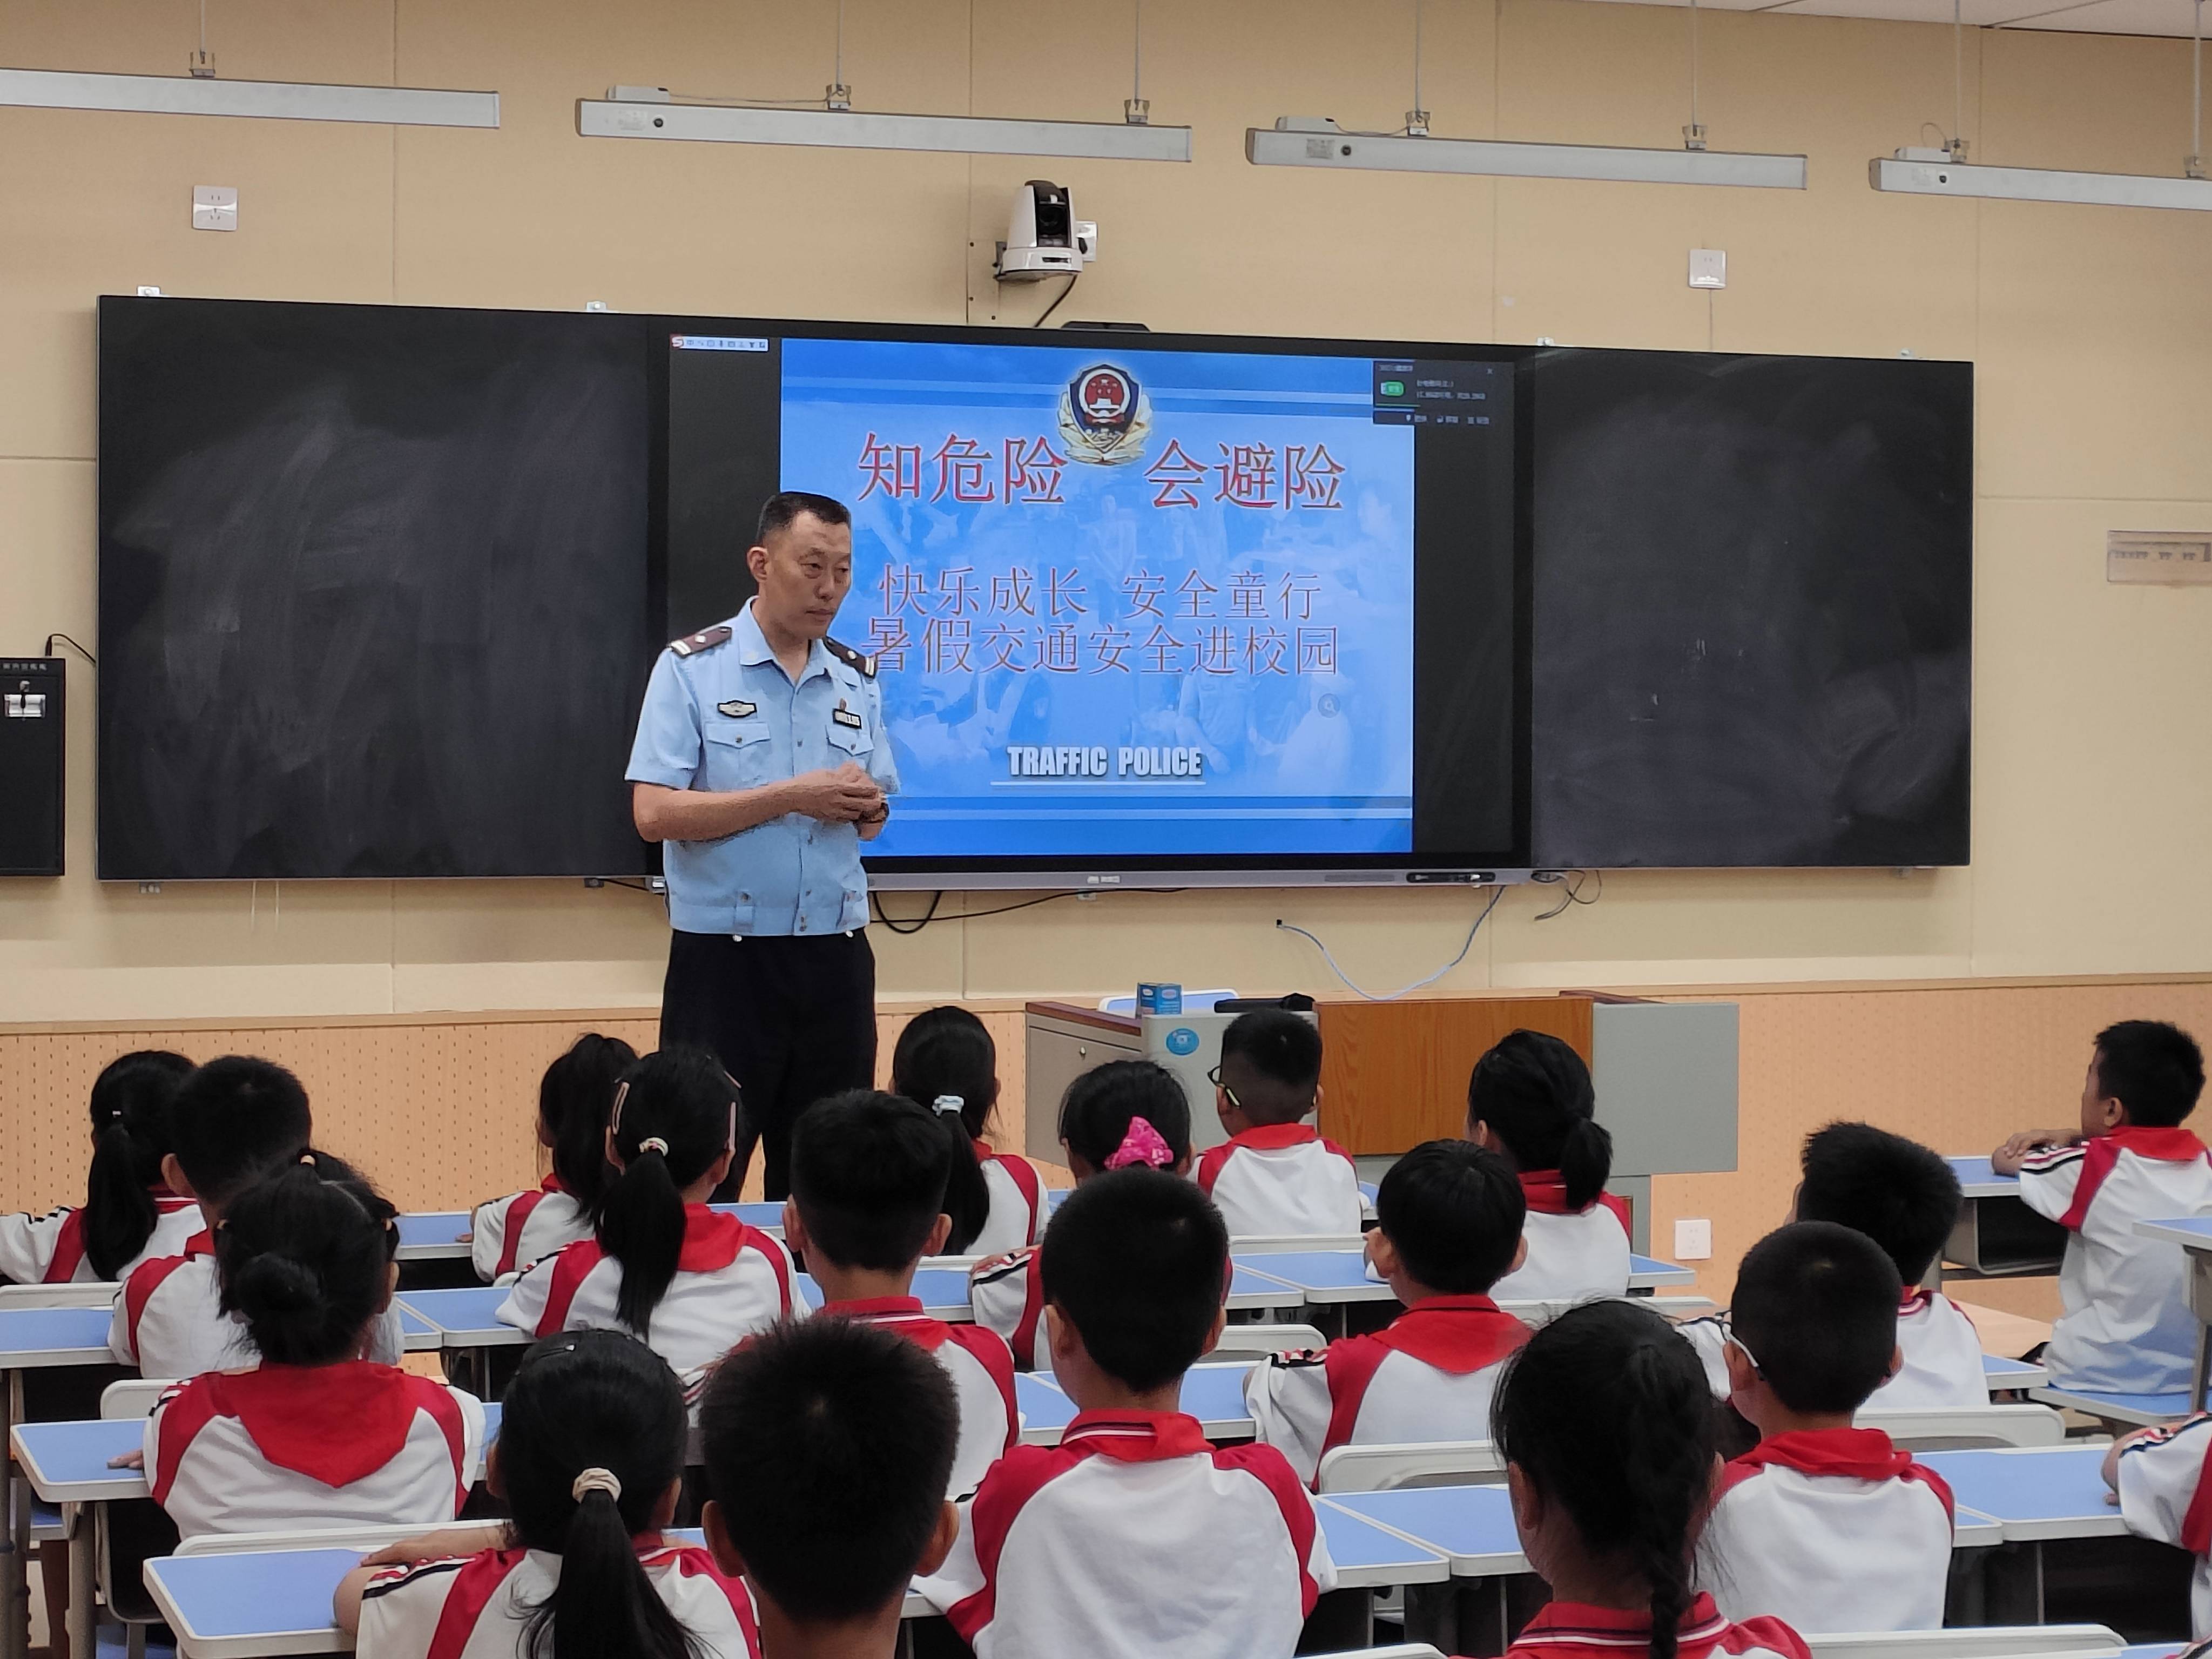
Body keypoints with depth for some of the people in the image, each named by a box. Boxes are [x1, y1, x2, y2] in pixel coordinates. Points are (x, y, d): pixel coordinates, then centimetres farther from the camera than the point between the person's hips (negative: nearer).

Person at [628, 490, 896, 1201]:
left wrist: (866, 807, -8)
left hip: (835, 957, 4)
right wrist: (791, 797, -16)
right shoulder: (691, 669, -4)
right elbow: (654, 813, -13)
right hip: (724, 957, -4)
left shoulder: (858, 681, 10)